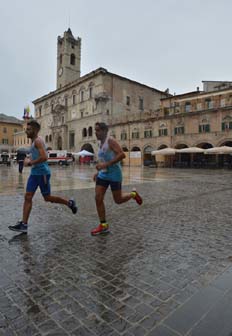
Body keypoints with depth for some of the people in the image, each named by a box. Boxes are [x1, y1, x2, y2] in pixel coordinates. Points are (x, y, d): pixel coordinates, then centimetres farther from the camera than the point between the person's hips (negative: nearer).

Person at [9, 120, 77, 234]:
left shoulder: (38, 140, -14)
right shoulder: (33, 141, 16)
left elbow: (44, 157, -27)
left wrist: (30, 162, -16)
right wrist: (29, 160, 9)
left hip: (42, 173, -9)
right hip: (34, 173, 9)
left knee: (47, 198, 3)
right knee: (27, 197, 3)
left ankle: (69, 203, 23)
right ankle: (23, 224, 7)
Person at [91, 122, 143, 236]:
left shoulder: (110, 141, -12)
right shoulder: (101, 144, 14)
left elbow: (122, 155, -25)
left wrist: (105, 164, -28)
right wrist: (98, 172, 16)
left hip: (114, 175, -8)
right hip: (103, 175, 8)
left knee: (118, 200, 2)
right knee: (98, 199, -3)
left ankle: (133, 194, 32)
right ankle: (103, 225, 7)